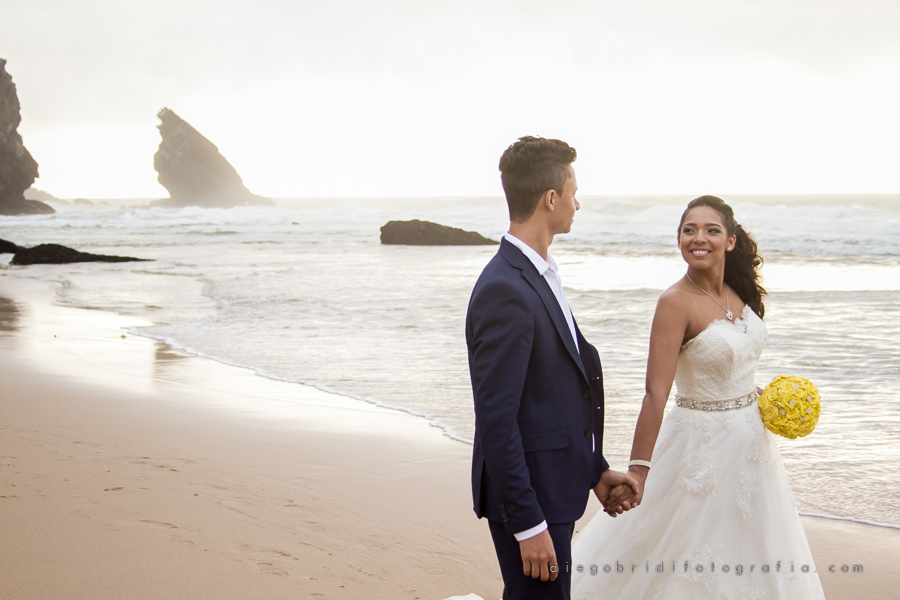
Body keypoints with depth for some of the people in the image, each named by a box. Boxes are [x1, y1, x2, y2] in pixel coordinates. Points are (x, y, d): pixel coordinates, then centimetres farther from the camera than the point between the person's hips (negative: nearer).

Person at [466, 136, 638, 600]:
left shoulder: (538, 275, 10)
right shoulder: (505, 291, -21)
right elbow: (495, 419, -23)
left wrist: (594, 470, 18)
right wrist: (528, 524, -23)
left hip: (553, 487, 10)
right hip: (527, 494, -10)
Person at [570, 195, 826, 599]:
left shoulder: (738, 291, 1)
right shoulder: (676, 302, -21)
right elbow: (656, 392, -27)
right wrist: (638, 471, -32)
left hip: (749, 439, 7)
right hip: (703, 441, -7)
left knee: (746, 551, 19)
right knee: (691, 561, 2)